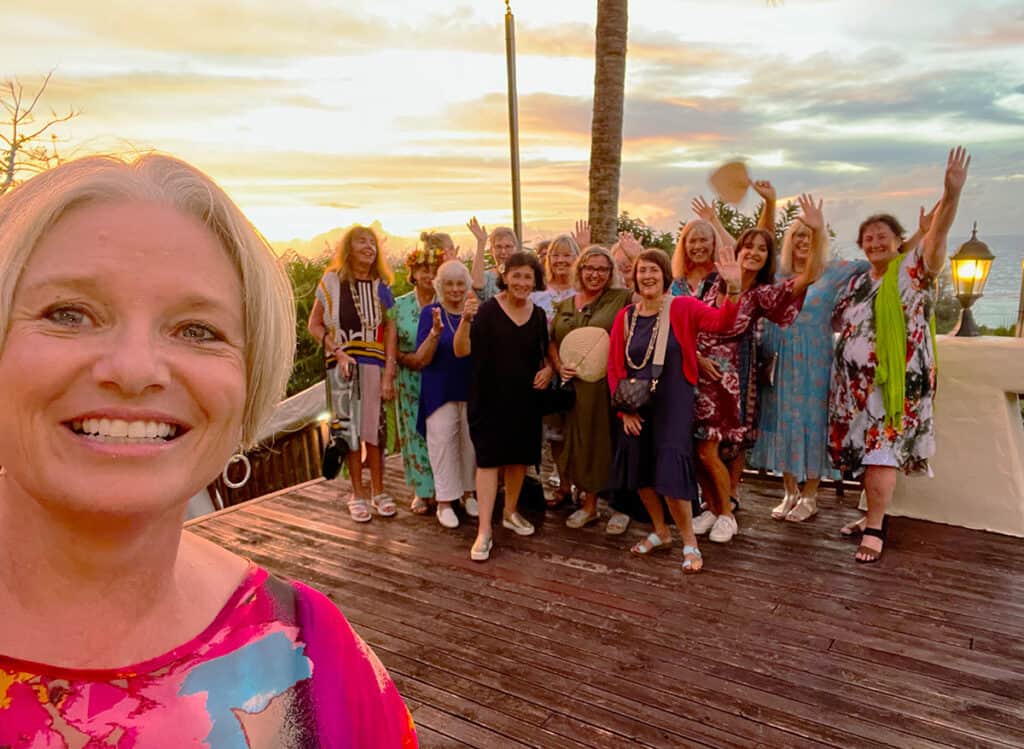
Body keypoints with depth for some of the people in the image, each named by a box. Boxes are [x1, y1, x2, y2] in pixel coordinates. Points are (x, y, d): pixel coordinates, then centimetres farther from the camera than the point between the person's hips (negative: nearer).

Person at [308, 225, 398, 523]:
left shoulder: (381, 286, 6)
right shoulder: (332, 281, 2)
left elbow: (391, 332, 1)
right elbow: (314, 325, 3)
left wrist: (389, 374, -6)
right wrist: (338, 352, -11)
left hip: (374, 366, 1)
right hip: (343, 366, -1)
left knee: (375, 429, 5)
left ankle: (378, 491, 20)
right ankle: (357, 494, 16)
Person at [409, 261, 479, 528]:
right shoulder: (430, 313, -4)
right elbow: (421, 360, -10)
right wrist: (435, 332, -26)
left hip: (472, 391, 3)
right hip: (440, 392, -3)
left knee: (470, 443, 10)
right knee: (443, 443, 1)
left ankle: (468, 492, 27)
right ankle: (445, 501, 12)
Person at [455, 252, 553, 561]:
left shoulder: (538, 315, 5)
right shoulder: (488, 311, -9)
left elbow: (545, 352, 19)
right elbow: (462, 350, -18)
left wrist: (548, 369, -2)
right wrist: (466, 320, -34)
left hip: (525, 398, 5)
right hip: (490, 397, -5)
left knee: (519, 456, 14)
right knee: (488, 459, -4)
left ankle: (511, 512, 35)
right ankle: (484, 531, 0)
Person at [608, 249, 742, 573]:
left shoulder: (682, 308, -8)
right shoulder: (625, 317, 2)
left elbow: (721, 321, -25)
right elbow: (615, 368, 4)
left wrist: (733, 288, -41)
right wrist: (624, 409, -2)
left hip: (674, 405, -4)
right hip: (636, 407, 5)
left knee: (670, 474, -9)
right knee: (641, 473, 12)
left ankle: (690, 543, 13)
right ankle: (661, 532, 35)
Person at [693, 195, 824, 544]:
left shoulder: (762, 293, -5)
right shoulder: (718, 283, 2)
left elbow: (808, 277, -19)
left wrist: (818, 232, -28)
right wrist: (697, 357, -9)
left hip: (733, 379, -3)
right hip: (702, 374, 3)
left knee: (709, 451, -6)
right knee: (701, 450, 4)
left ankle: (727, 513, 15)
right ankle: (712, 508, 25)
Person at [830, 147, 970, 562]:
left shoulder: (912, 270, -3)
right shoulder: (857, 282, 14)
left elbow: (936, 238, -20)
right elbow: (837, 322, 23)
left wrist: (951, 195, -35)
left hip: (895, 380, -6)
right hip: (856, 380, 6)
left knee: (882, 451, -6)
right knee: (865, 451, 11)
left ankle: (875, 528, 0)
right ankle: (874, 515, 25)